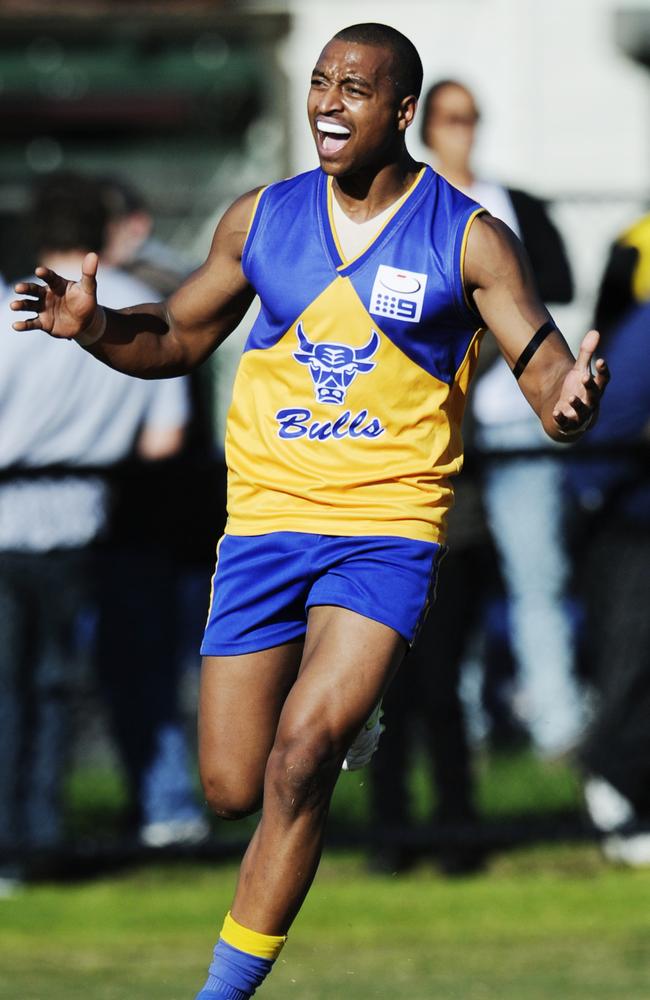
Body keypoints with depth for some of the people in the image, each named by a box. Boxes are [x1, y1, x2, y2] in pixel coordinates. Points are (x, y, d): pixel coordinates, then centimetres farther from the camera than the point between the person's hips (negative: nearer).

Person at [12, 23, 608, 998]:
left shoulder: (468, 240, -5)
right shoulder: (261, 219, 5)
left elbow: (548, 377, -7)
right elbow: (180, 336, 16)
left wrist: (569, 398, -32)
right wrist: (97, 329, -5)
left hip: (387, 525, -4)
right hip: (265, 517, 4)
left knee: (301, 753, -22)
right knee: (232, 790, 2)